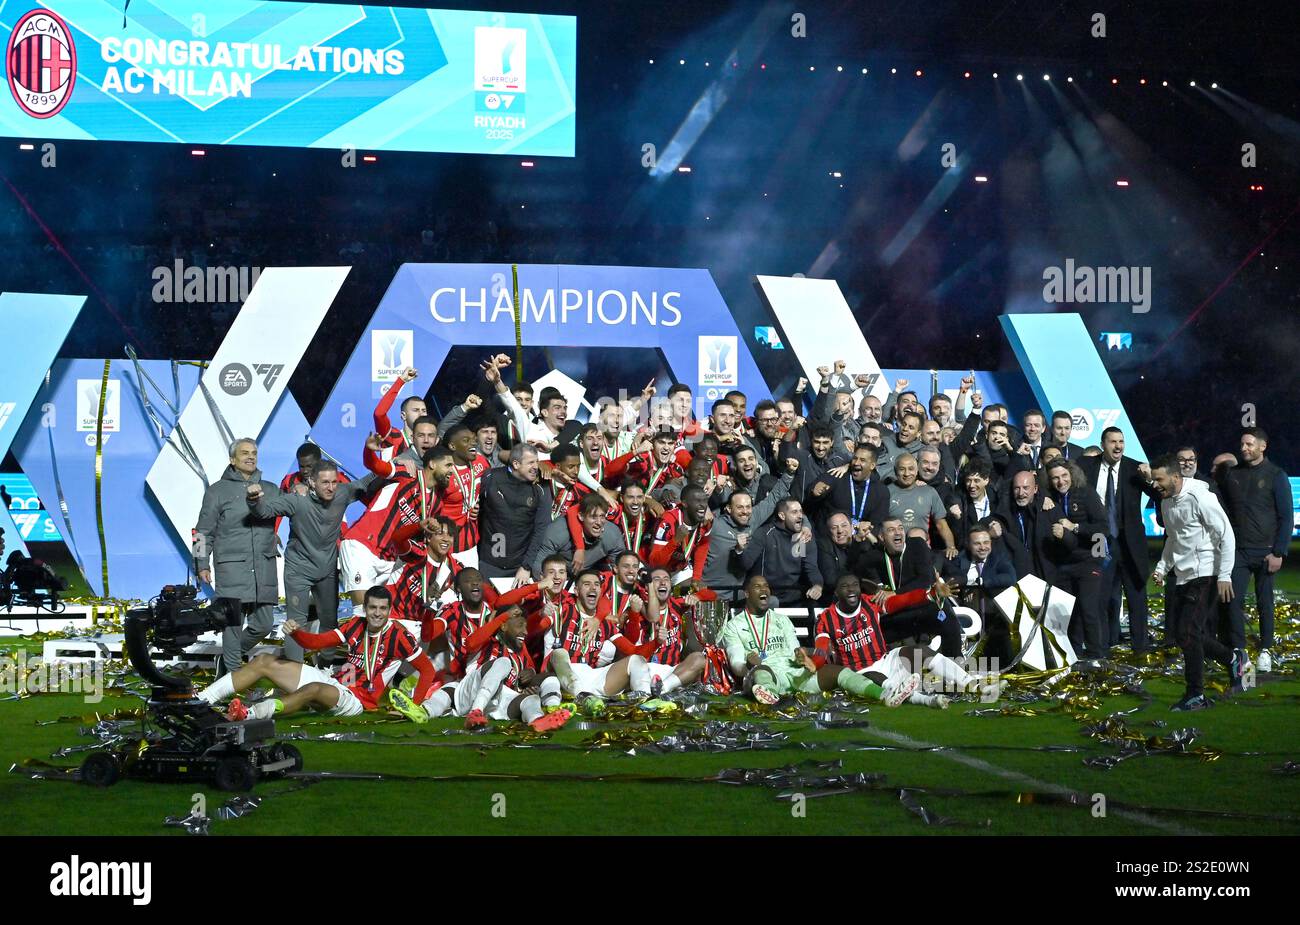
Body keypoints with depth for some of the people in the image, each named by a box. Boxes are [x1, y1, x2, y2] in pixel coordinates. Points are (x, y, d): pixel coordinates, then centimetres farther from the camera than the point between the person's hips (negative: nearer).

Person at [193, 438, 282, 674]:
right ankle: (232, 671, 0)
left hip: (264, 566, 4)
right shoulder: (218, 491, 7)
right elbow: (204, 532, 7)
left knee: (264, 623, 5)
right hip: (232, 566, -4)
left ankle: (233, 654, 28)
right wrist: (202, 565, 0)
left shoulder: (270, 490, 17)